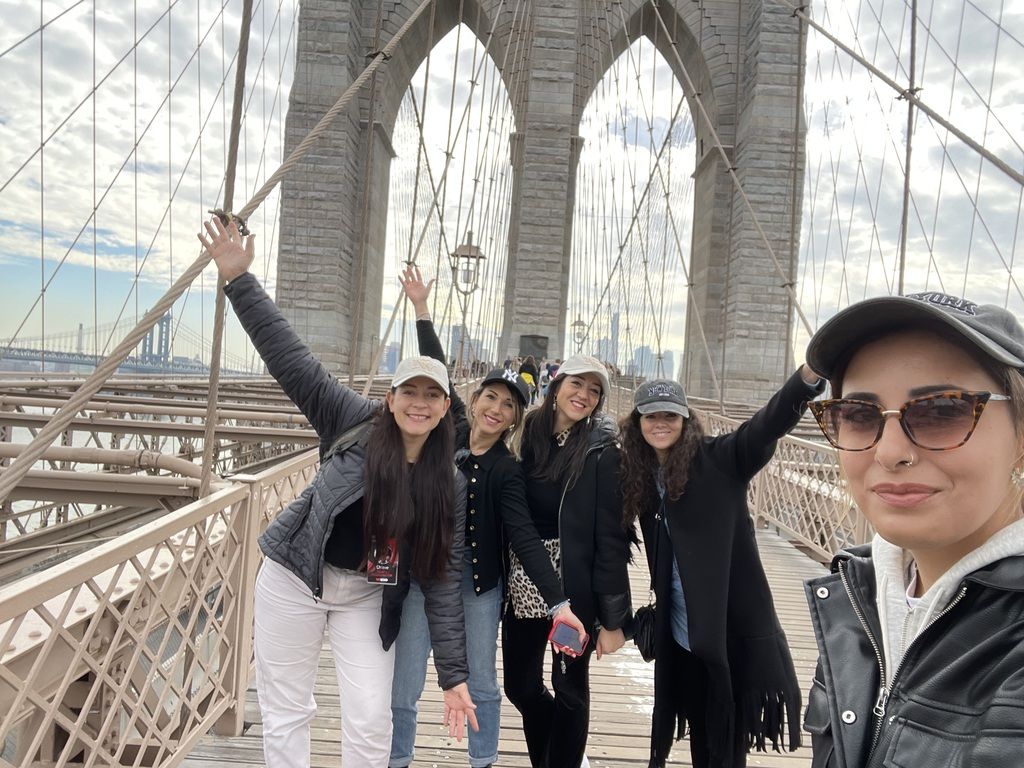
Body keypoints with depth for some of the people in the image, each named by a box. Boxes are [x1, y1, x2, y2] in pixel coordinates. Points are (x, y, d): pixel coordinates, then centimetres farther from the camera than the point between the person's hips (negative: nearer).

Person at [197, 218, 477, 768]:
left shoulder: (448, 487, -6)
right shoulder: (355, 422, -11)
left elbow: (443, 579, -4)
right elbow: (291, 359, -15)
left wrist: (453, 674, -5)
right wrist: (238, 279, -23)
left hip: (366, 596, 2)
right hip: (295, 579, -1)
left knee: (372, 722, 3)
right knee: (287, 713, 10)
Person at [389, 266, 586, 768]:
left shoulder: (508, 470, -10)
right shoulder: (450, 431, -2)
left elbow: (524, 537, -19)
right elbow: (436, 369, 8)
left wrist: (558, 602, -29)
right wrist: (421, 308, 12)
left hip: (478, 581, -2)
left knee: (482, 683, 11)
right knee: (403, 685, 6)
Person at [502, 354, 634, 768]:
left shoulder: (601, 452, -10)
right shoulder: (528, 436, 2)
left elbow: (611, 538, -11)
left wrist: (613, 617, -12)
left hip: (573, 587, -4)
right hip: (524, 581, 5)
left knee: (569, 688, 9)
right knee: (520, 685, 16)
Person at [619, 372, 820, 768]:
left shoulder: (718, 459, -12)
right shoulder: (643, 476, 4)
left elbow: (766, 426, -29)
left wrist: (808, 377, -45)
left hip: (733, 624, -5)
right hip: (683, 630, 5)